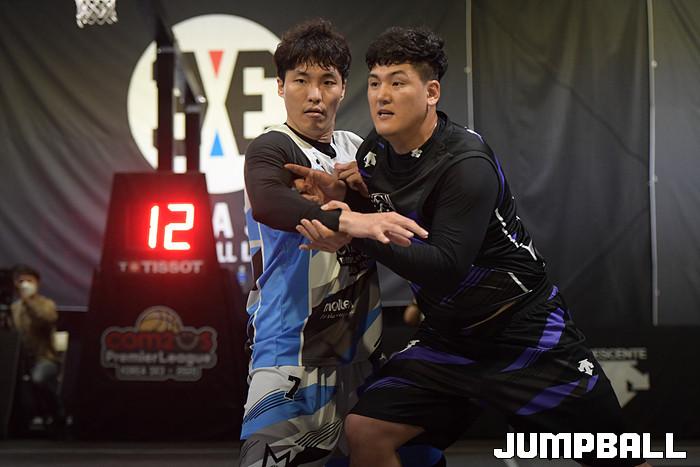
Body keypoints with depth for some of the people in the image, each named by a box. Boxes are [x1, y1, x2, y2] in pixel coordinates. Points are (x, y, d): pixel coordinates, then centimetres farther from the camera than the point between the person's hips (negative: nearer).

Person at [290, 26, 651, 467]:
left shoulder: (467, 164, -22)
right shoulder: (373, 152, 0)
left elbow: (446, 268, -29)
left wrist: (363, 232, -37)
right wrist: (337, 197, -8)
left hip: (525, 331, -6)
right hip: (448, 337, 7)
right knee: (365, 430, -8)